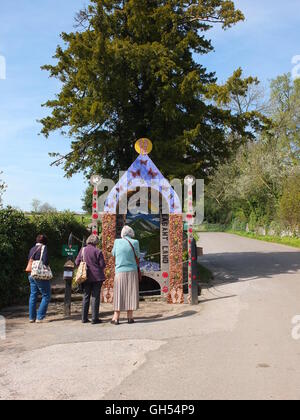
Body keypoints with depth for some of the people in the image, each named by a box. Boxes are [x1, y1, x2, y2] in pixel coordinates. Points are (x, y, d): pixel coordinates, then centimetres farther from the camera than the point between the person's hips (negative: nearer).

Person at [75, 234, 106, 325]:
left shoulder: (82, 250, 2)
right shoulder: (97, 251, -10)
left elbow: (77, 262, 5)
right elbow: (102, 265, -10)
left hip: (86, 277, 4)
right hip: (97, 277, -4)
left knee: (86, 297, 13)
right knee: (95, 297, 1)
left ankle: (84, 318, 16)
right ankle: (94, 319, 2)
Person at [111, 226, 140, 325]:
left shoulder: (117, 242, -2)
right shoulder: (135, 242, -4)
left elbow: (113, 254, 13)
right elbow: (137, 255, 8)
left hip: (120, 271, 0)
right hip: (132, 272, 0)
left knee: (119, 294, 5)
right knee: (131, 294, 7)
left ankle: (116, 318, 5)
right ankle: (130, 317, 9)